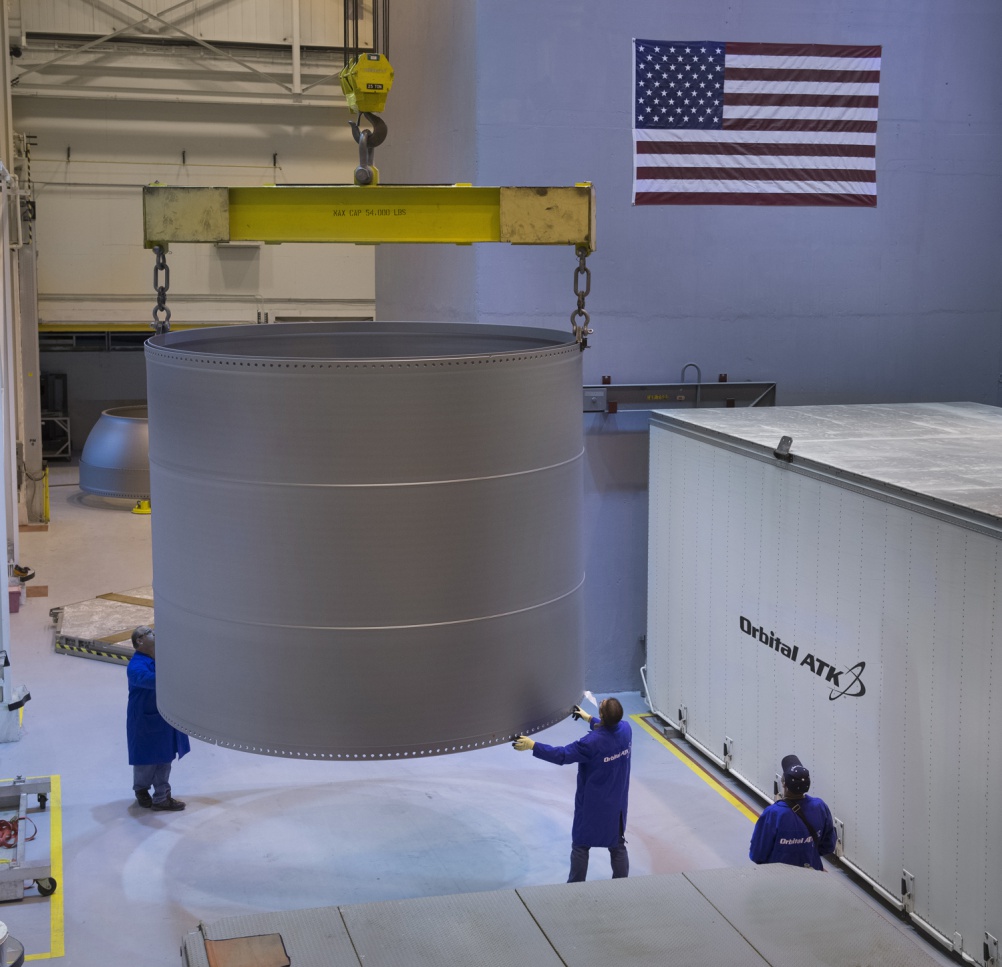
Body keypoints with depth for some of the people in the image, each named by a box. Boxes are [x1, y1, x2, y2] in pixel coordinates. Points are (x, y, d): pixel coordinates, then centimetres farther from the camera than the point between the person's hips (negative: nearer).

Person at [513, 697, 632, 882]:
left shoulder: (593, 741, -30)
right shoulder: (626, 729, -11)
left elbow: (561, 755, -23)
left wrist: (532, 746, -18)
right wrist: (588, 718, 27)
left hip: (593, 804, -5)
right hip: (617, 801, 5)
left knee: (580, 845, 12)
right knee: (617, 845, 17)